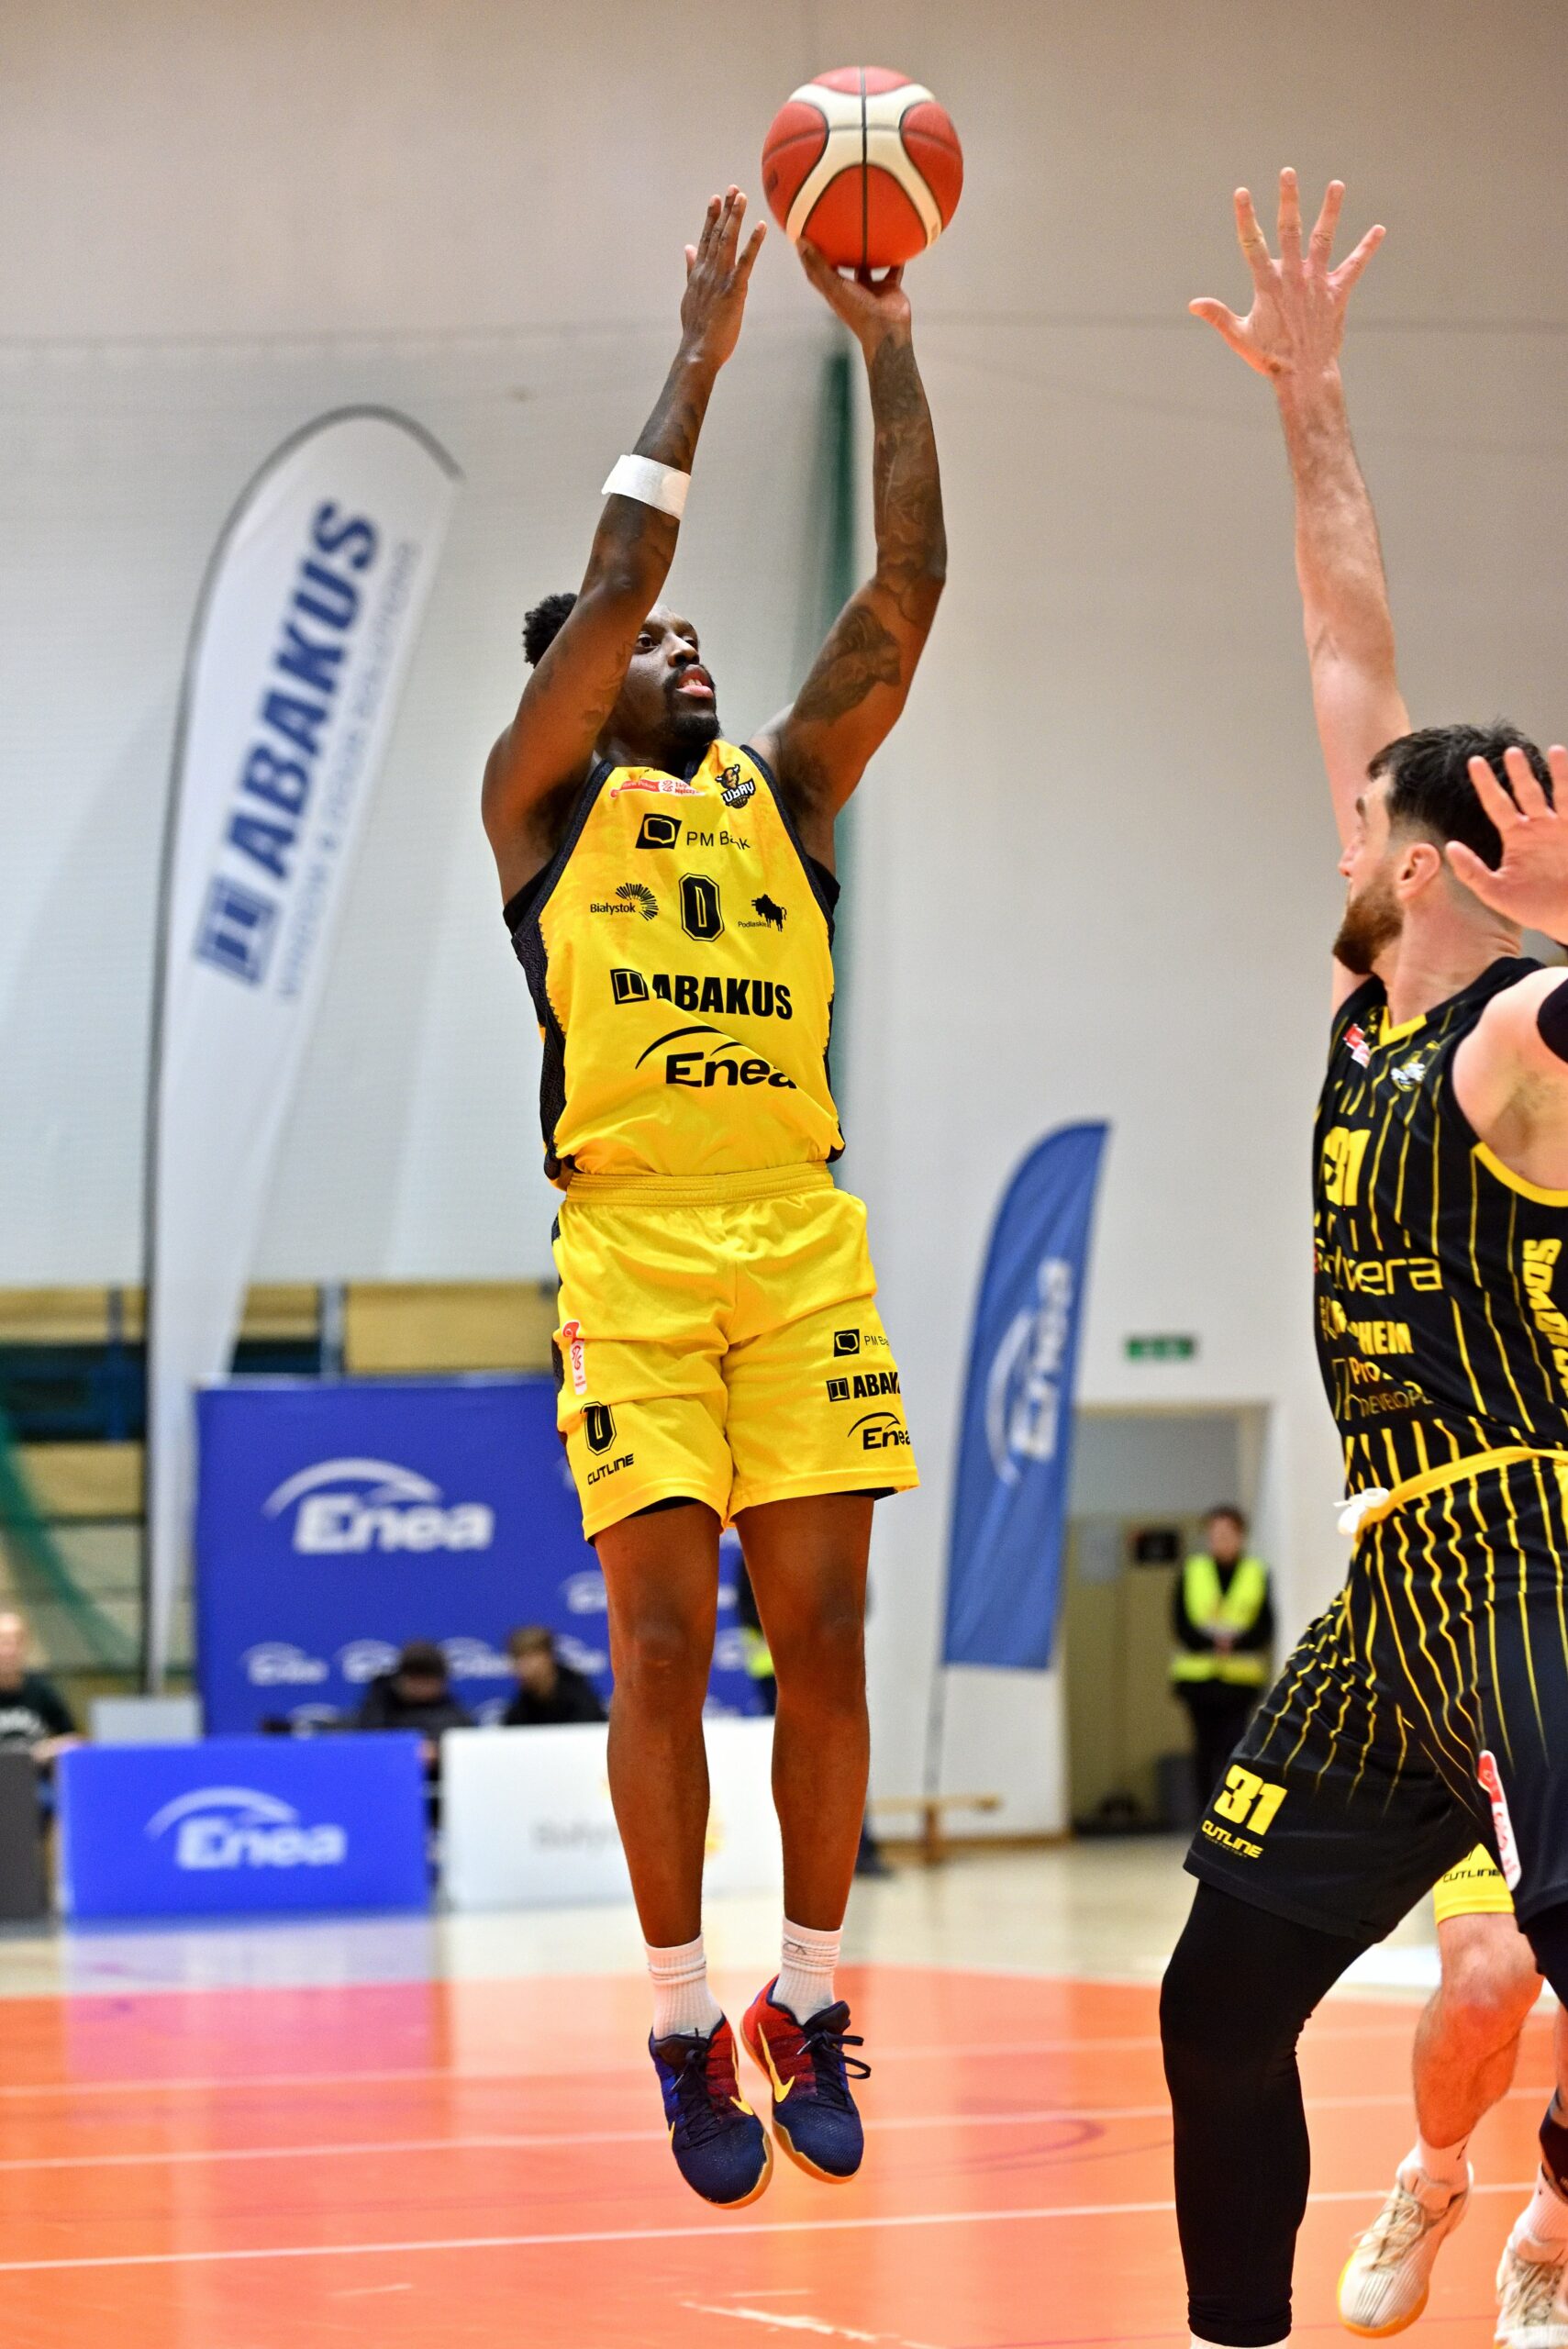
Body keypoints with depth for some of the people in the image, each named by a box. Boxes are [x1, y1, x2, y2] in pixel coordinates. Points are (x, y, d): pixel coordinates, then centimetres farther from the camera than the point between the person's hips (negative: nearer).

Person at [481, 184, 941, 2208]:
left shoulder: (787, 792, 17)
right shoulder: (545, 803, 8)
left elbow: (905, 597, 7)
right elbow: (609, 583, -6)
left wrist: (890, 353, 2)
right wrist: (700, 355, -5)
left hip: (805, 1242, 3)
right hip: (634, 1247, -3)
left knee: (822, 1638, 1)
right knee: (664, 1646, -5)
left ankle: (807, 2006, 13)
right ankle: (685, 2031, 4)